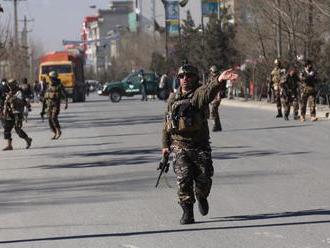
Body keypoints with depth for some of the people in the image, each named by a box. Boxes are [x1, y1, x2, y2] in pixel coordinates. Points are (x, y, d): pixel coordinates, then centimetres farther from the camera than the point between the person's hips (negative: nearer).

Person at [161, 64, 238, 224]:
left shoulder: (199, 93, -3)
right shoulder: (173, 98, 11)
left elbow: (209, 91, -28)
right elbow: (166, 123, 18)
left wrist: (219, 80, -50)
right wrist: (165, 145, 13)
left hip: (200, 145, -2)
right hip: (179, 146, 2)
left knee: (204, 178, 2)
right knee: (183, 178, -10)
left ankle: (201, 197, 35)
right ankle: (187, 212, -2)